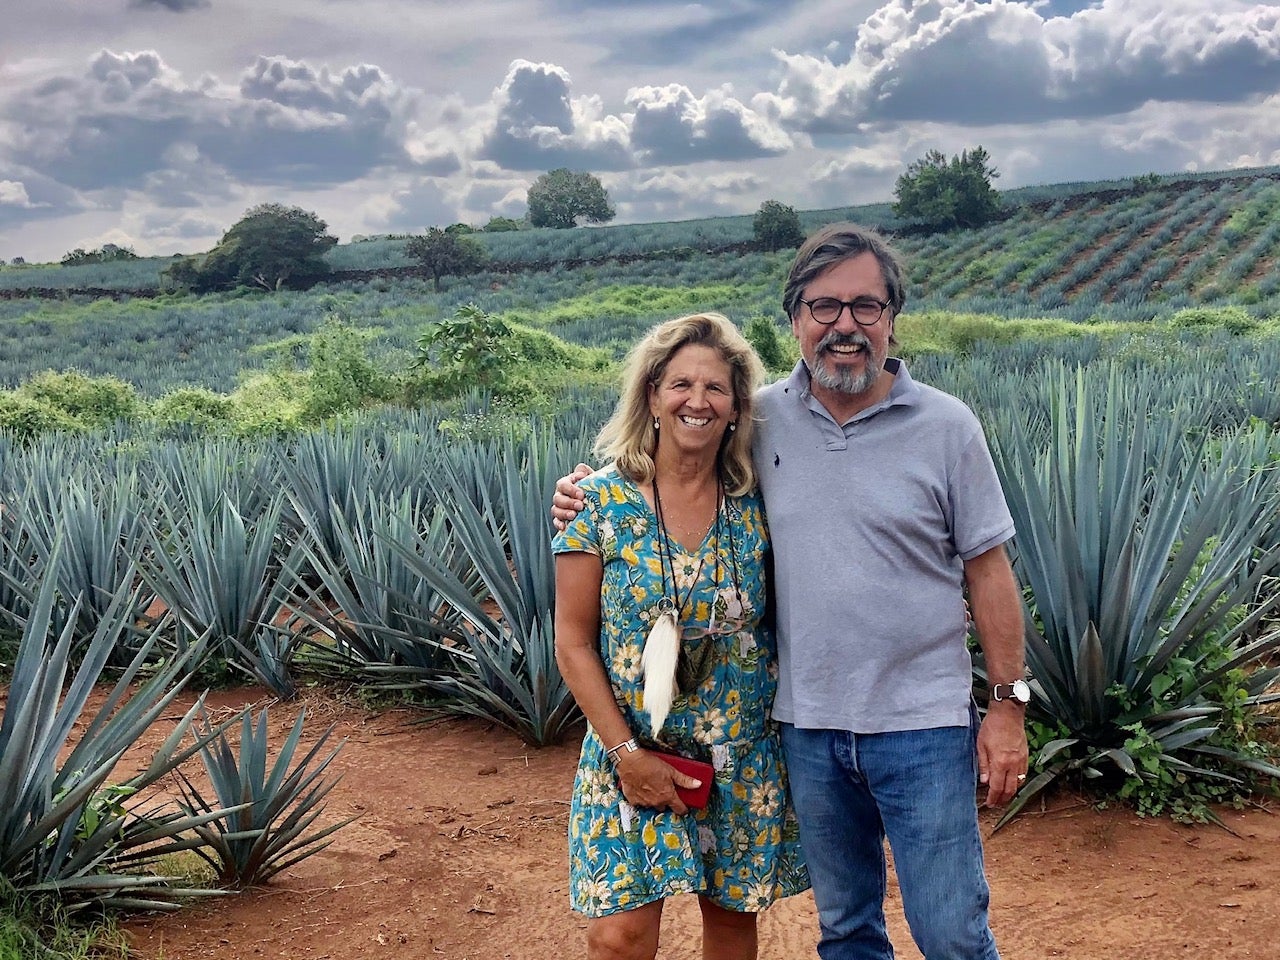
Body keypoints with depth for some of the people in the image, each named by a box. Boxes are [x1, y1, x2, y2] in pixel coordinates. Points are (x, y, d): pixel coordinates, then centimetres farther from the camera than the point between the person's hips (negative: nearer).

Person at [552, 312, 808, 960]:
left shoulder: (756, 506, -2)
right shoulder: (600, 502, -9)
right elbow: (573, 643, -8)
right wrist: (627, 752, -12)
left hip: (743, 760, 3)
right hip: (631, 754, -2)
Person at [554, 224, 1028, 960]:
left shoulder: (946, 425, -6)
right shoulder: (761, 419, 0)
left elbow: (988, 571, -3)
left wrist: (1009, 703, -4)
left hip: (923, 724, -3)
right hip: (809, 723, 3)